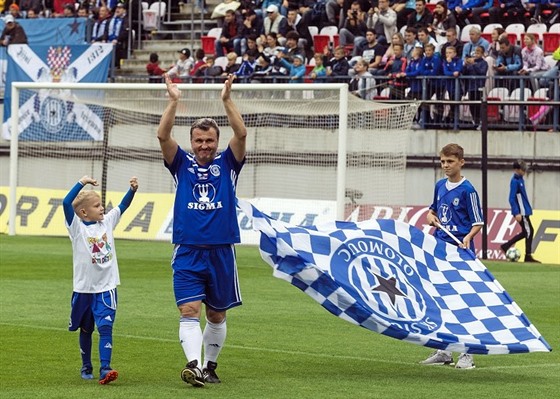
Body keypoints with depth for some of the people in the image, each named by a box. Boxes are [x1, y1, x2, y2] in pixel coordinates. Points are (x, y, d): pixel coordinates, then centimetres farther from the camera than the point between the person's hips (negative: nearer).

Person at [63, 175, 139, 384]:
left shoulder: (107, 221, 5)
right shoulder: (77, 226, -8)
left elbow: (122, 206, 10)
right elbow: (67, 203, -21)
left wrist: (132, 190, -6)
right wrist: (82, 183, -25)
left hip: (106, 288, 2)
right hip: (84, 288, -1)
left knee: (105, 327, -13)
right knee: (85, 329, 14)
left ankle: (104, 369, -20)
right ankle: (86, 367, 31)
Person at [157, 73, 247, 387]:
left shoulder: (227, 164, 7)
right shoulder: (182, 164, 7)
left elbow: (241, 134, -8)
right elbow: (163, 136, -6)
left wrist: (227, 100, -13)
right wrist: (174, 102, -14)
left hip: (221, 253, 1)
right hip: (188, 253, -1)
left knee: (217, 316, 10)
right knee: (189, 311, -15)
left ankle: (210, 366, 23)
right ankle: (193, 365, -26)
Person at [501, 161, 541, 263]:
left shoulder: (520, 179, 11)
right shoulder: (515, 181, -16)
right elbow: (512, 199, -20)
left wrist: (528, 209, 23)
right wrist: (517, 213, -24)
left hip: (524, 211, 9)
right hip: (521, 211, -9)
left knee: (526, 232, 13)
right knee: (529, 231, -5)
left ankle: (506, 246, 19)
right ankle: (528, 256, 2)